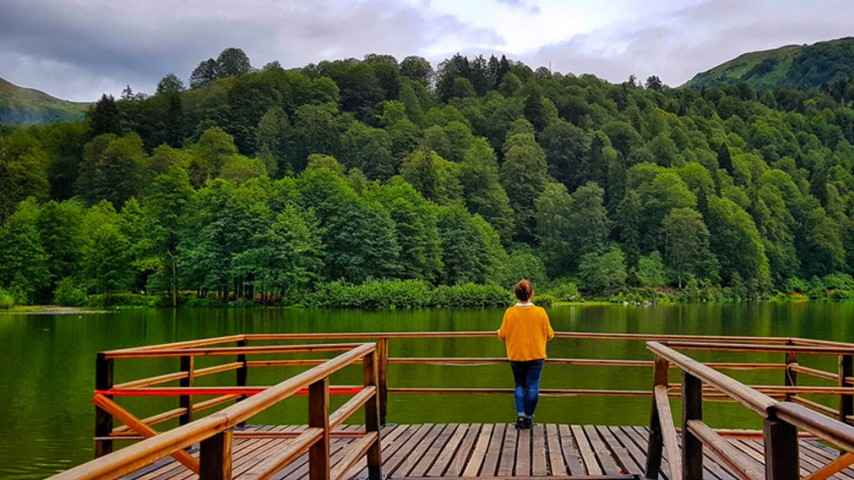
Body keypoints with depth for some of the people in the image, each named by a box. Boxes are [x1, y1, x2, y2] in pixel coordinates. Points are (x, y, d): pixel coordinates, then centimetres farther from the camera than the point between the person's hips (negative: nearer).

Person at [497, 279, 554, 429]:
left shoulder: (510, 312, -11)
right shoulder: (540, 312, -11)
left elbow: (503, 335, -5)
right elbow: (549, 334, -3)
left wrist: (499, 332, 18)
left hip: (516, 356, 1)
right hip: (536, 355, -1)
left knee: (519, 385, 15)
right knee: (532, 387, 7)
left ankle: (520, 415, 5)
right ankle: (529, 418, 10)